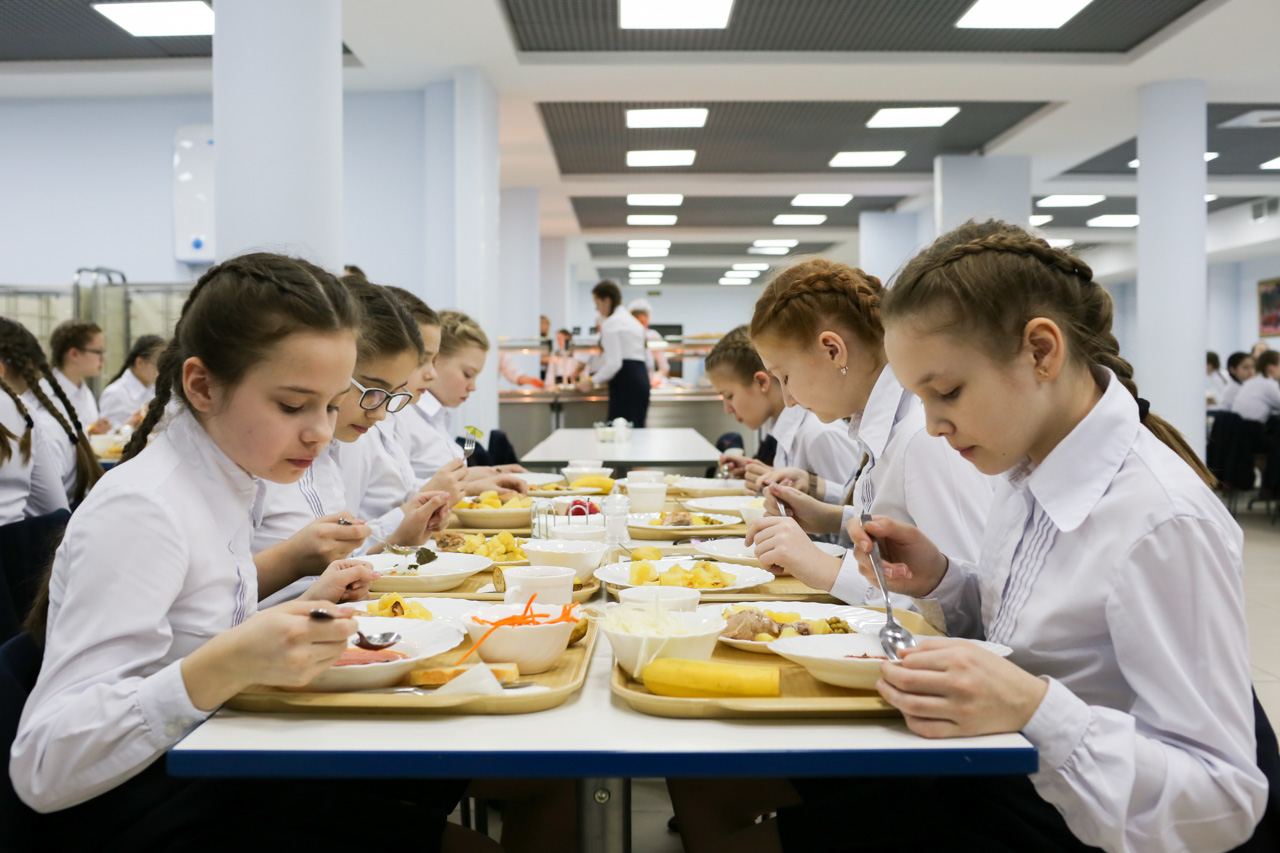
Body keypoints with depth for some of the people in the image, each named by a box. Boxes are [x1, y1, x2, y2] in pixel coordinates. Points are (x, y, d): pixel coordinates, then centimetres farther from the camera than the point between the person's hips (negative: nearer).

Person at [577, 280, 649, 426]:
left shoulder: (611, 323, -7)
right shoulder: (632, 321, 21)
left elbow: (614, 363, -15)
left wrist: (592, 381, -3)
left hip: (624, 382, -9)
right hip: (641, 379, 9)